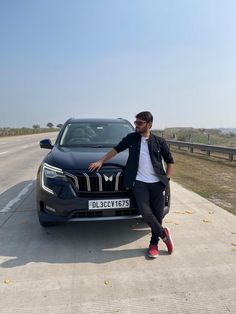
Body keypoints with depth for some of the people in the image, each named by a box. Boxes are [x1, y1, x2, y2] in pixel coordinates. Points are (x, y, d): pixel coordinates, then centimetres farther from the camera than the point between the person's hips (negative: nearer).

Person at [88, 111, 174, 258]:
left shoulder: (159, 141, 3)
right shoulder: (131, 138, 6)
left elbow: (170, 162, 10)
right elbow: (116, 149, 15)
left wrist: (166, 179, 2)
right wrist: (100, 161, 10)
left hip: (157, 183, 0)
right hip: (139, 182, 0)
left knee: (158, 213, 3)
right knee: (145, 212, -13)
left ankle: (154, 243, 24)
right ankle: (164, 234, 12)